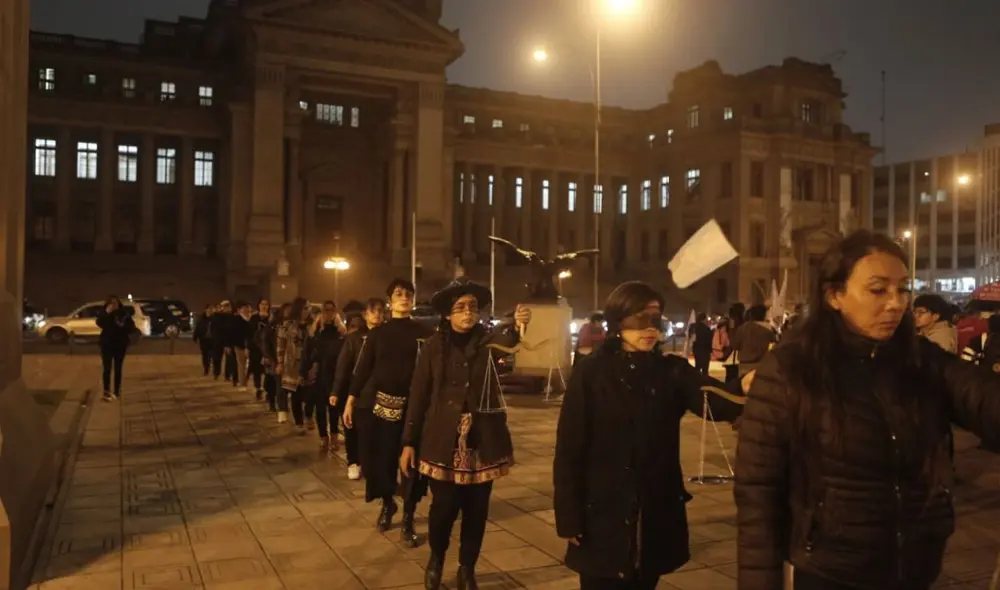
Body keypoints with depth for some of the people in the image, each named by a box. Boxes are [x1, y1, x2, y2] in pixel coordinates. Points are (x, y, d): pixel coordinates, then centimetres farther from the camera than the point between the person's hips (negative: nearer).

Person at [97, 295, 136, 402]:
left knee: (118, 369, 9)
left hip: (121, 344, 2)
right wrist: (106, 313, -30)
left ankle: (117, 391, 18)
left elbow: (132, 327, -1)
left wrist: (124, 326, -20)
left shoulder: (124, 313, -1)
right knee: (107, 368, -5)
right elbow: (99, 323, -23)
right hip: (107, 344, -2)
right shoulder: (104, 313, -4)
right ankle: (107, 392, -2)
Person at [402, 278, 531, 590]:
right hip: (444, 439, -1)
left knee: (476, 509, 8)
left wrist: (517, 325, -51)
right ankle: (436, 560, 31)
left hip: (482, 440, 1)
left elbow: (505, 339, -27)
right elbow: (418, 396, -1)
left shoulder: (487, 340, -2)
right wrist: (408, 443, -3)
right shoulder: (434, 346, -2)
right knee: (444, 506, 2)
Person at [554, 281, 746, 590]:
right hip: (603, 515, -3)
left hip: (658, 517, 3)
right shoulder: (591, 372, -7)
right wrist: (568, 516, -11)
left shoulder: (672, 371, 1)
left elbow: (718, 401, -17)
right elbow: (569, 449, -8)